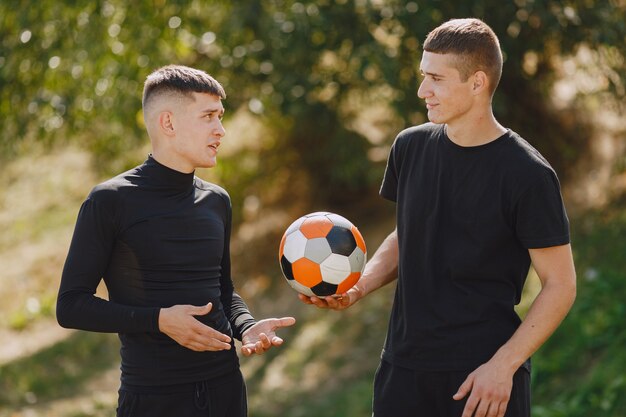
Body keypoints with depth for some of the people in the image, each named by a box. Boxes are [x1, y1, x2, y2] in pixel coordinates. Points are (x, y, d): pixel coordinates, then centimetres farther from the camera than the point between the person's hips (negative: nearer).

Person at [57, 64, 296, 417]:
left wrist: (247, 328, -1)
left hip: (226, 387, 5)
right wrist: (159, 320, -18)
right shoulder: (110, 202, -8)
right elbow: (72, 306, -8)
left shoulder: (217, 201, 10)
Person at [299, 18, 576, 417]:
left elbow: (560, 285, -9)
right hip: (404, 364, 5)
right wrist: (360, 286, 1)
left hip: (484, 374, -4)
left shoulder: (528, 174, -11)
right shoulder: (410, 147, 4)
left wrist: (503, 365, -16)